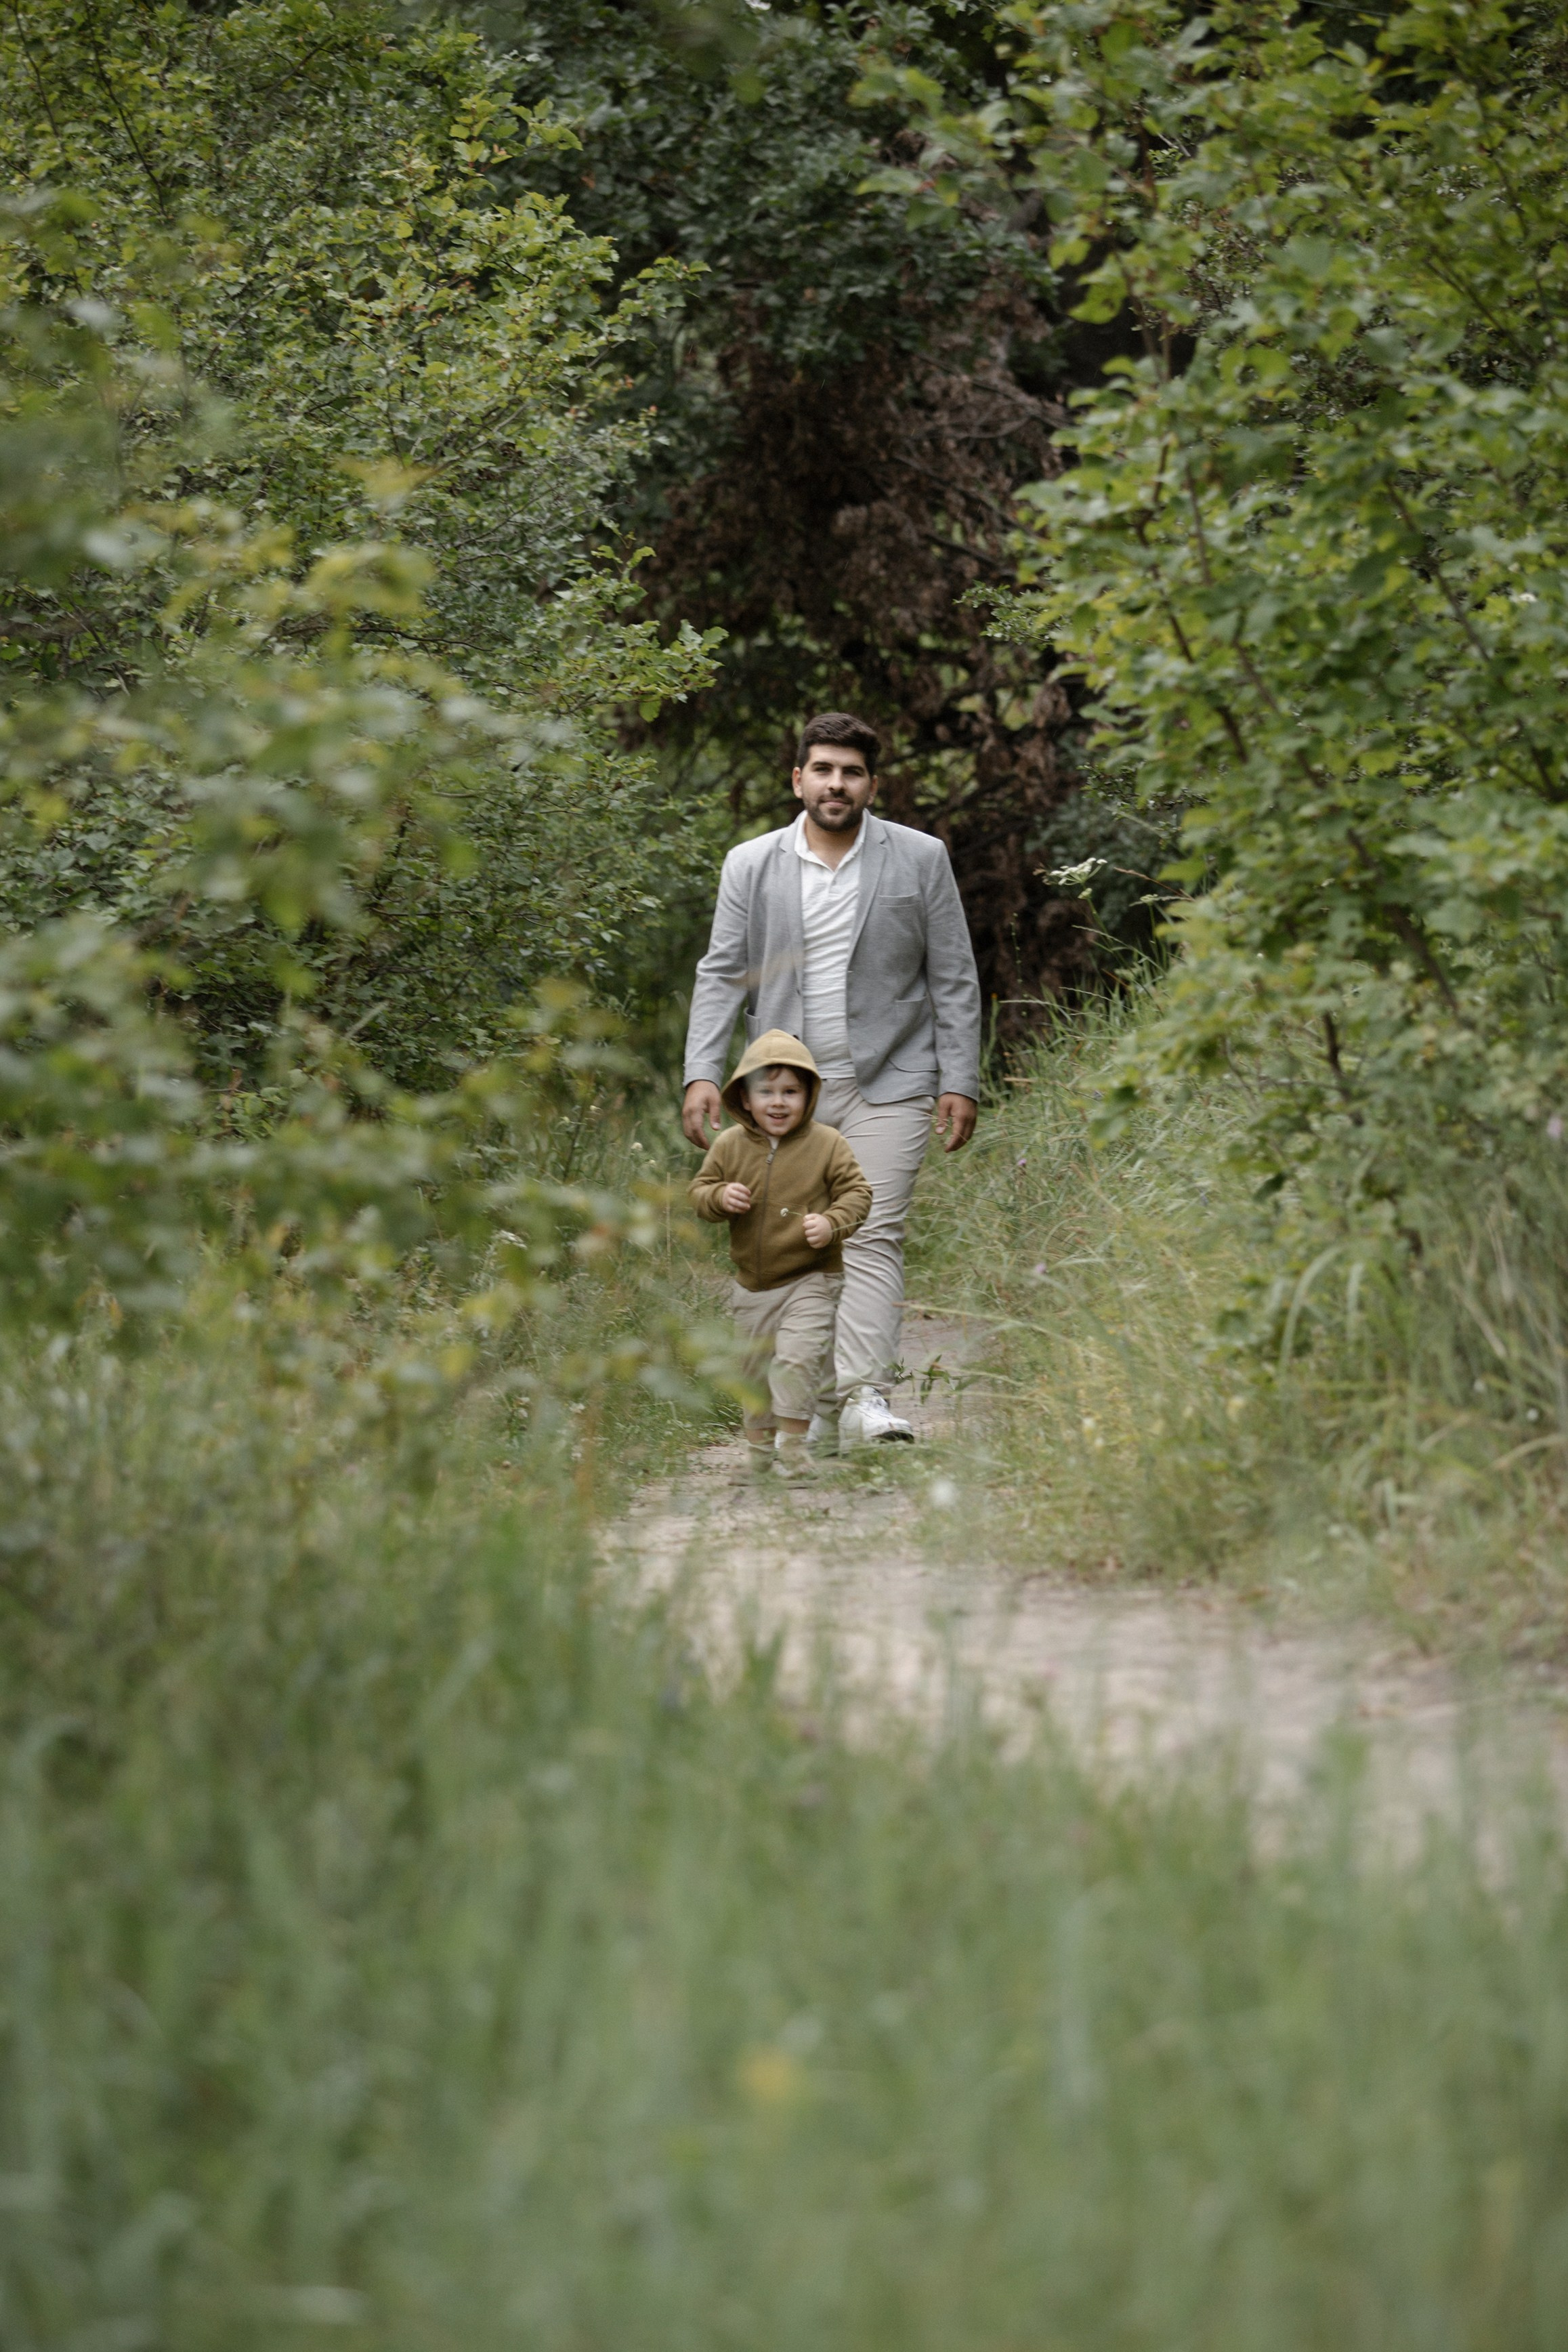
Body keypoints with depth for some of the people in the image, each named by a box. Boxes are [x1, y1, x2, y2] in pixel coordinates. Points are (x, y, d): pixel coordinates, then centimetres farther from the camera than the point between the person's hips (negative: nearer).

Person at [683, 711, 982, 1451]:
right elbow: (721, 975, 6)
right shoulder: (750, 867, 7)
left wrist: (960, 1083, -1)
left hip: (888, 1085, -2)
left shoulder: (920, 859, 4)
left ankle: (865, 1396, -20)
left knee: (873, 1236, -14)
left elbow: (954, 980, 5)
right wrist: (702, 1075, -6)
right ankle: (820, 1409, 9)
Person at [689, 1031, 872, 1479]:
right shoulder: (729, 1146, 0)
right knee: (754, 1366, 14)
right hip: (752, 1285, 4)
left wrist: (832, 1222, -22)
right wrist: (720, 1197, -16)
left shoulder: (827, 1145, -8)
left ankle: (793, 1443, -10)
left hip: (809, 1281, -4)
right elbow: (699, 1191, 6)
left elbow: (856, 1192, -5)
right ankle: (759, 1443, 31)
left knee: (797, 1357, -19)